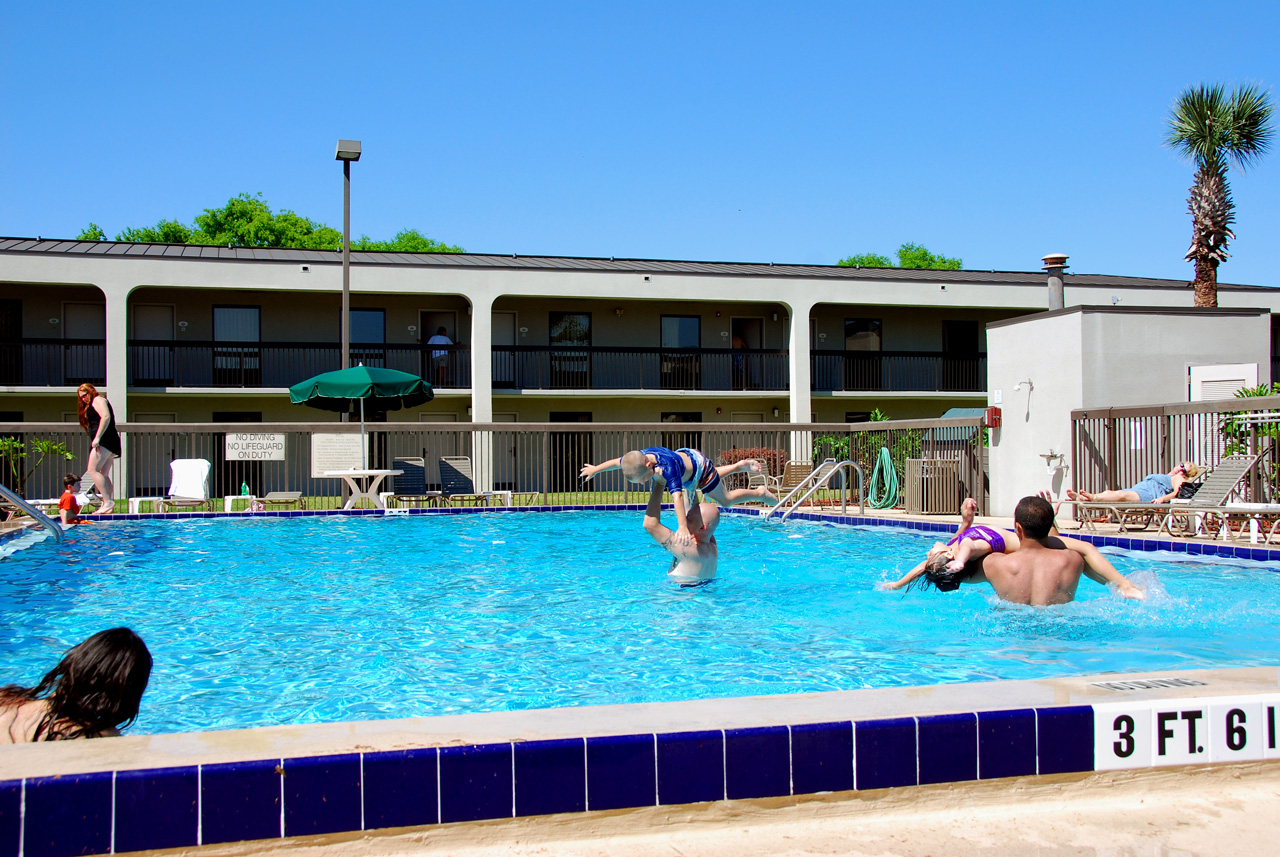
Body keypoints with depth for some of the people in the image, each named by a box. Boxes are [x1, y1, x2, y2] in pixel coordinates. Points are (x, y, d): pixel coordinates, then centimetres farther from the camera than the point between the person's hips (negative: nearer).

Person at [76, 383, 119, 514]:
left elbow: (106, 417, -15)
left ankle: (108, 502, -24)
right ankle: (109, 505, -5)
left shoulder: (98, 400, 1)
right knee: (103, 474, 3)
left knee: (93, 470, -16)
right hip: (111, 444, 10)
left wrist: (97, 438, -20)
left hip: (104, 440, -10)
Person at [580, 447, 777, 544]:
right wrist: (596, 469, 8)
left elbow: (677, 496, -62)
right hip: (685, 454, 7)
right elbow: (617, 462, -9)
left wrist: (683, 527, -73)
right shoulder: (637, 458, -31)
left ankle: (760, 492, 36)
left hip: (699, 465, -7)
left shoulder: (667, 467, -51)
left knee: (725, 499, 14)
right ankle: (742, 465, 55)